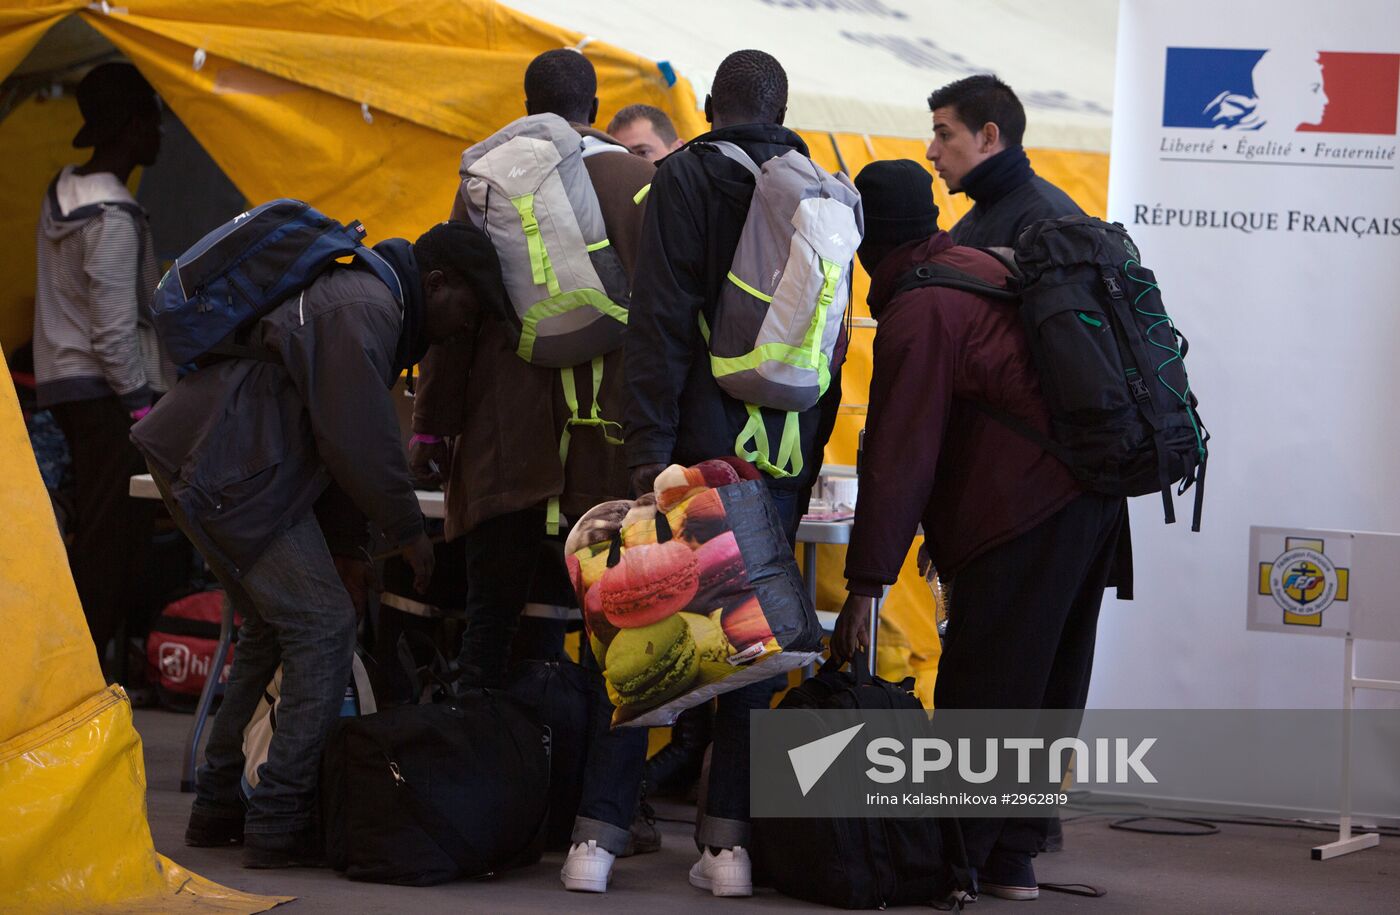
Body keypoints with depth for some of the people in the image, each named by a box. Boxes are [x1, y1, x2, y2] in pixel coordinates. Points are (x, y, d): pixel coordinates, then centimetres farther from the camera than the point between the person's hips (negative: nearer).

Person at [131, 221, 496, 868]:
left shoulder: (362, 298, 21)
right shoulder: (365, 308, -14)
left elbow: (333, 435, 25)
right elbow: (358, 438, -18)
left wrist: (346, 546, 23)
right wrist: (407, 530, -4)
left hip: (194, 460, 11)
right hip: (228, 472, -11)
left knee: (273, 629, 20)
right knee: (322, 625, -9)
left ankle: (218, 806, 26)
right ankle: (279, 824, -8)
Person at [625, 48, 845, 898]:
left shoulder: (685, 177, -3)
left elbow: (662, 318, -11)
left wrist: (650, 443, -13)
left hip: (702, 442, -4)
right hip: (785, 448, 4)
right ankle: (729, 837, 3)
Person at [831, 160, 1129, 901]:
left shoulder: (918, 312, -11)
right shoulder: (985, 268, 15)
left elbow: (898, 459, -16)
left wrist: (866, 584, -15)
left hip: (1024, 515, -9)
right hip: (1092, 500, 9)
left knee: (979, 697, -4)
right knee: (1049, 687, 12)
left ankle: (956, 855, -2)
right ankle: (1013, 855, 18)